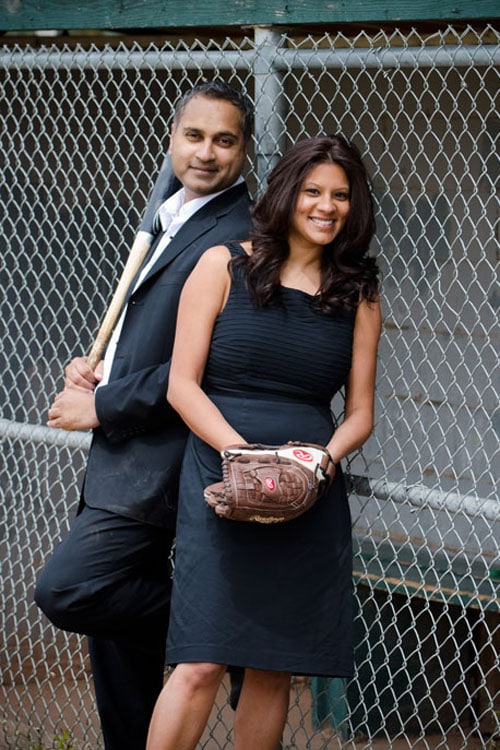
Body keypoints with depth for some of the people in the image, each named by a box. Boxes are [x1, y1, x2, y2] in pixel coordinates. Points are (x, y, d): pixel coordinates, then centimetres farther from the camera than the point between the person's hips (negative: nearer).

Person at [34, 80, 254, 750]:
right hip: (124, 457, 9)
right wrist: (93, 366, 4)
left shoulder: (238, 237, -15)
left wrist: (103, 406, -14)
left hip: (155, 463, -9)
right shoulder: (174, 219, 16)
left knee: (66, 590, -16)